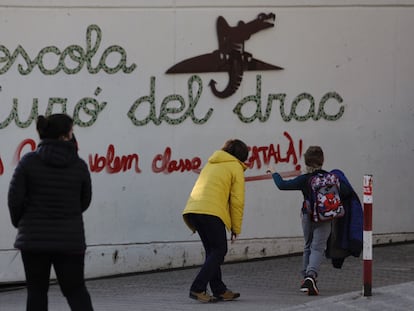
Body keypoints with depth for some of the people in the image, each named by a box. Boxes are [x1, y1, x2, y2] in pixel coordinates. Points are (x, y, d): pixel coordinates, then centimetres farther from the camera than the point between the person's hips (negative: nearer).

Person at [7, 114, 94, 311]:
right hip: (70, 238, 0)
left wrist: (18, 221, 11)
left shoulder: (29, 161, -7)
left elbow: (15, 198, -6)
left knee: (36, 291, 11)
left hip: (34, 237, 0)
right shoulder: (79, 166, -3)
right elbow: (84, 201, 5)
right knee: (76, 290, 10)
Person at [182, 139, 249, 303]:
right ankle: (197, 289, -11)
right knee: (219, 251, 0)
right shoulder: (236, 168, 7)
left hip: (193, 209, 7)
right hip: (212, 212, -7)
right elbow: (237, 201, 1)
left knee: (212, 251, 16)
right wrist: (236, 228, 8)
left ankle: (219, 290, 18)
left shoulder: (211, 164, 29)